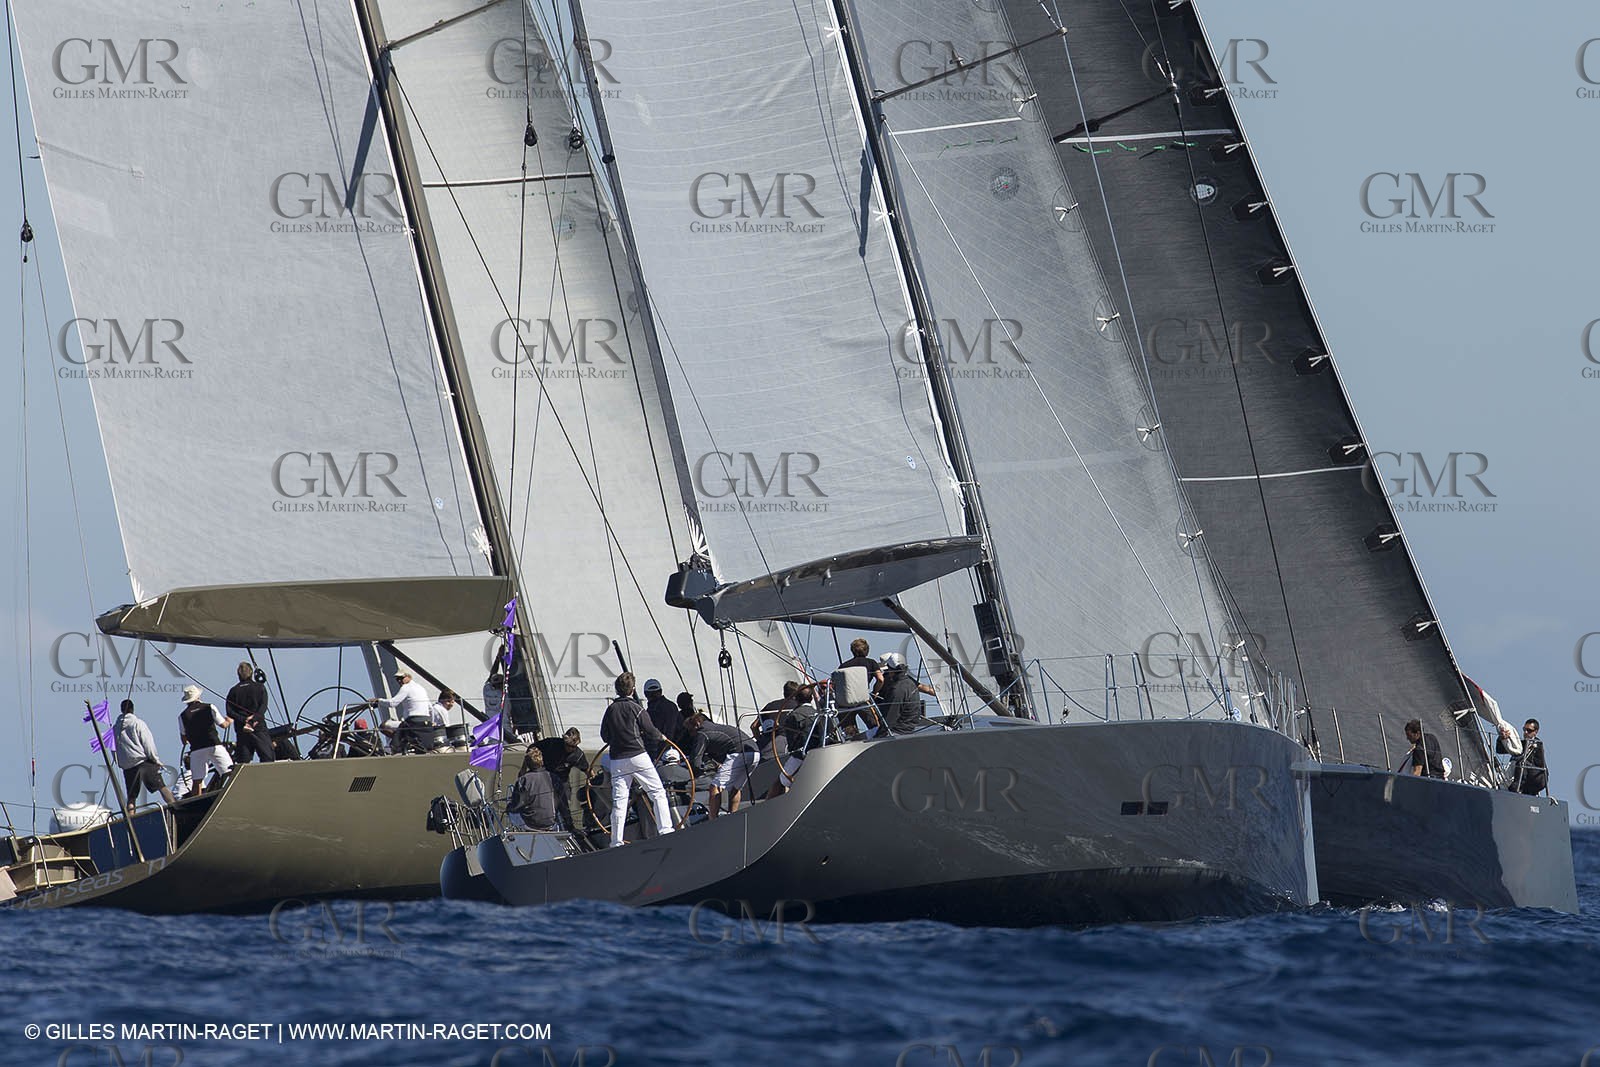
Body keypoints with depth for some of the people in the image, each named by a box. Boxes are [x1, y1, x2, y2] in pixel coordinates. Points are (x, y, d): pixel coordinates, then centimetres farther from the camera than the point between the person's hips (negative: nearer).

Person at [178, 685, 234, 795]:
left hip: (196, 749, 1)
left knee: (197, 782, 5)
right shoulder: (209, 708, 2)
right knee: (230, 774, -3)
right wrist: (229, 721, 28)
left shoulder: (182, 715, 5)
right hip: (214, 746, -1)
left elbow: (183, 738, 10)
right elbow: (223, 725, 6)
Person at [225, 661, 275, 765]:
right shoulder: (259, 687, 4)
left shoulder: (234, 691, 9)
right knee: (268, 757, -3)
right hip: (259, 728, -2)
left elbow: (229, 711, -1)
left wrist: (243, 720, -8)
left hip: (242, 729, 2)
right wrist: (254, 717, -17)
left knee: (243, 761, 1)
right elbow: (263, 706, -9)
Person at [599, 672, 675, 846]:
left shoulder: (610, 709, 6)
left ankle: (616, 841, 2)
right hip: (638, 756, -4)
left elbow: (604, 736, 12)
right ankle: (665, 830, -5)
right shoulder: (635, 708, -5)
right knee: (658, 792, 4)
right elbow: (650, 732, -2)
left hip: (617, 759, 4)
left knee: (619, 800, 5)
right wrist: (660, 736, 19)